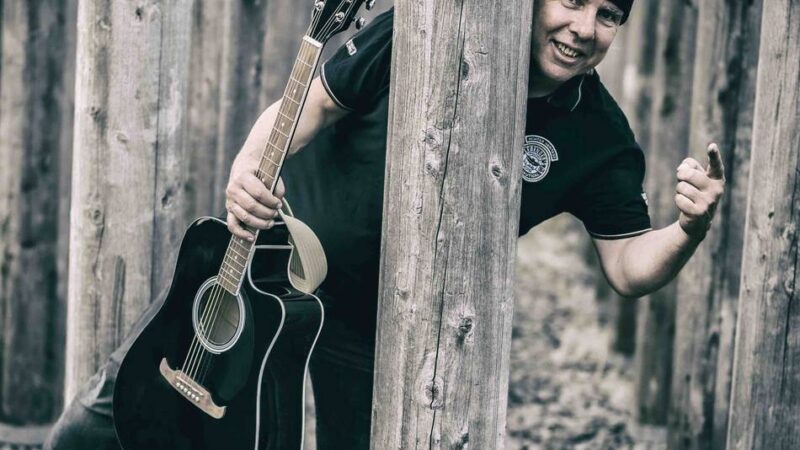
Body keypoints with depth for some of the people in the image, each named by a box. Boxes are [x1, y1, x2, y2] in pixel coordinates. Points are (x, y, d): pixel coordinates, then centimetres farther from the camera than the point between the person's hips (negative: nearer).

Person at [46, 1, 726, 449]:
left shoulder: (602, 144, -13)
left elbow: (630, 268, -11)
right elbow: (319, 101, -8)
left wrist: (690, 231, -33)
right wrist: (245, 168, -25)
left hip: (380, 331, 0)